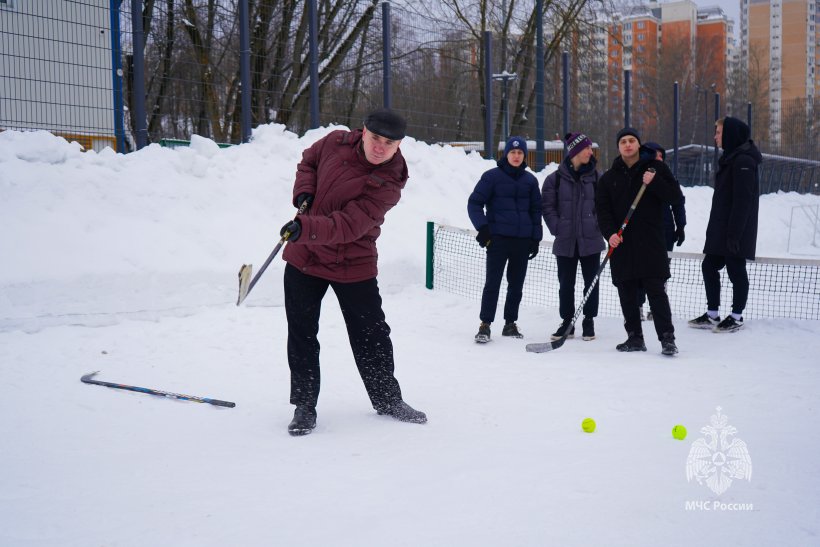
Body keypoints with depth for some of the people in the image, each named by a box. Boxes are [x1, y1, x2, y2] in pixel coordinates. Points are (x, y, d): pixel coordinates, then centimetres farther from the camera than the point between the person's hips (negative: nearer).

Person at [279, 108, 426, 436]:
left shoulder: (388, 184, -20)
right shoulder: (336, 143, -7)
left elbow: (349, 225, -30)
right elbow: (308, 162, 16)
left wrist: (306, 228, -45)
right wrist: (303, 192, -4)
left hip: (353, 265, -3)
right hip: (303, 259, 3)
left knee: (372, 336, 8)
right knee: (302, 335, 6)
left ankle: (388, 400, 29)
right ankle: (304, 406, 20)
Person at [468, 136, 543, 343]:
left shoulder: (530, 180, 11)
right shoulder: (492, 176, -2)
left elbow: (536, 210, 17)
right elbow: (474, 203, -1)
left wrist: (536, 239, 12)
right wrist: (483, 228, -11)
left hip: (522, 240, 4)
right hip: (498, 238, -4)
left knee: (516, 284, 8)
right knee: (492, 282, -8)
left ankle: (510, 323, 19)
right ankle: (485, 325, -3)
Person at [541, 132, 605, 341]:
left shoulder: (595, 177, 2)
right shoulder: (556, 178, -2)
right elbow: (547, 205, 2)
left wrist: (598, 225, -5)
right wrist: (556, 228, -6)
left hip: (591, 240, 1)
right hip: (565, 241, -1)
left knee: (591, 281, 5)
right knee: (566, 283, 6)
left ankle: (589, 321, 18)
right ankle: (567, 322, 18)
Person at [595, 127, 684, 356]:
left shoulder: (656, 168, 4)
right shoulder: (609, 178, 11)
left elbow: (676, 197, 0)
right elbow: (602, 209, 5)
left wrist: (654, 183, -15)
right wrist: (610, 233, -12)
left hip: (650, 243, -3)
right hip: (621, 244, 3)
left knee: (656, 290, -7)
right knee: (626, 293, 6)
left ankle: (667, 338, -4)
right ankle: (635, 338, 15)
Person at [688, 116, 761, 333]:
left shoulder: (743, 161, -16)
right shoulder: (730, 157, 16)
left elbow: (743, 200, -21)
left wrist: (734, 232, -23)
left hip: (736, 229, -10)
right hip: (720, 229, 10)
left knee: (736, 270, 0)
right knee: (709, 266, 11)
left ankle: (737, 317, 11)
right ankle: (712, 315, 19)